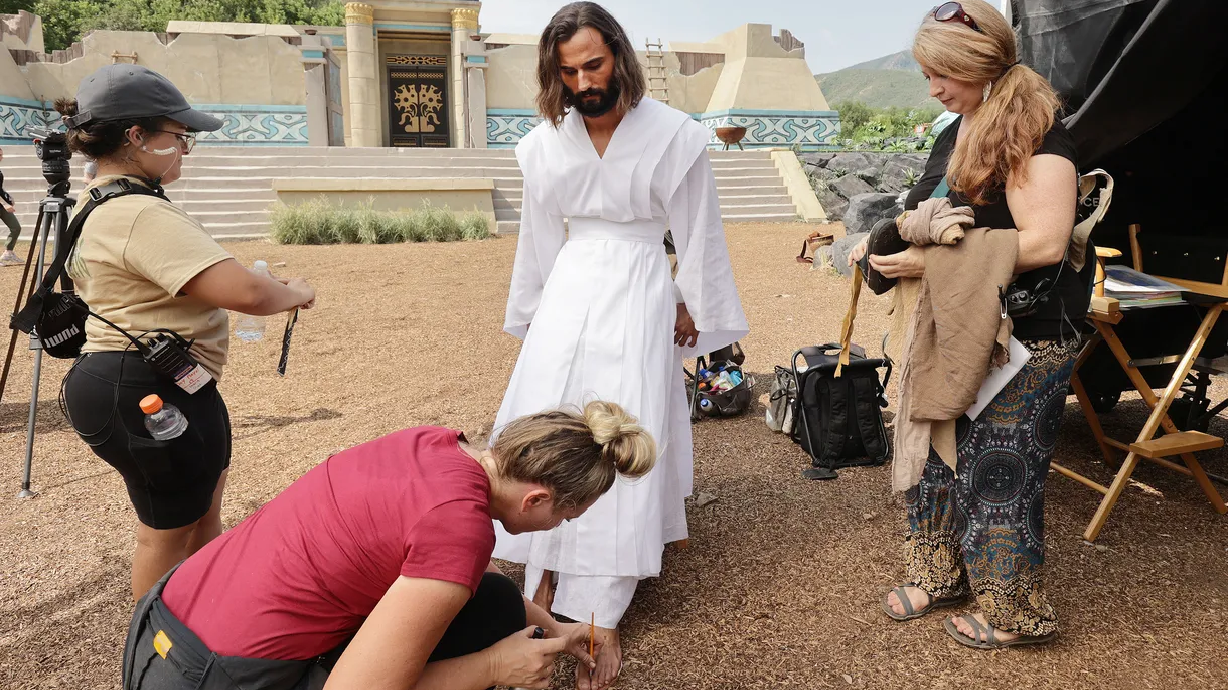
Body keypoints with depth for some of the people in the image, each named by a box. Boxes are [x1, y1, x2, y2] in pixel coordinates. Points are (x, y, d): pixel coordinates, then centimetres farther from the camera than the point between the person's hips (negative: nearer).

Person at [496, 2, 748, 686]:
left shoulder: (674, 135, -8)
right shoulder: (545, 143, 3)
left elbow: (698, 233, 0)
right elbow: (539, 239, 12)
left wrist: (691, 311, 6)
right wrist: (533, 314, 18)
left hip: (639, 296, -4)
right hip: (569, 292, 4)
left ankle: (600, 614, 5)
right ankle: (546, 576, 17)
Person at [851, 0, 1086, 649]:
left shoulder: (1034, 133, -15)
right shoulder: (954, 135, 11)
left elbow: (1044, 241, -25)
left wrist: (931, 261, -25)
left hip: (1024, 340, -8)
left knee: (997, 471, -1)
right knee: (932, 450, 13)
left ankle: (1015, 612, 19)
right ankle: (941, 573, 32)